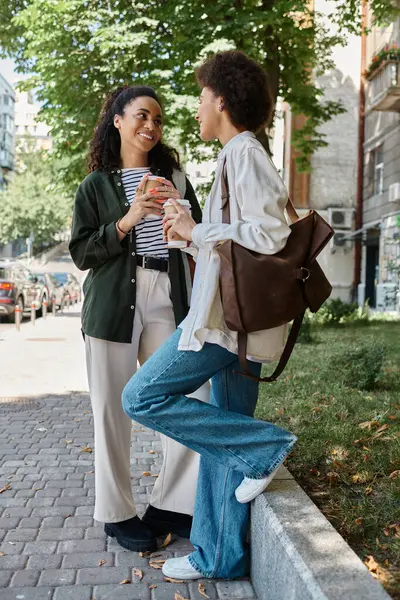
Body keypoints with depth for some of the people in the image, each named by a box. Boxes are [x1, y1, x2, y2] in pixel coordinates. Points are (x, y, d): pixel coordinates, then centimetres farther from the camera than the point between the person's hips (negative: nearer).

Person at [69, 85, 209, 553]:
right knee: (113, 409, 0)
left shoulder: (174, 177, 17)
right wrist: (127, 221, -11)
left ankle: (169, 506, 14)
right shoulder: (96, 185, 10)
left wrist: (180, 210, -5)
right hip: (114, 303, -2)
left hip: (169, 301, 3)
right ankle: (117, 513, 18)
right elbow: (81, 253, 2)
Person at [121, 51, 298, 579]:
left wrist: (196, 231, -11)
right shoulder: (242, 157, 20)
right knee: (223, 433, 12)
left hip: (227, 314, -10)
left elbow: (270, 235, -21)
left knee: (142, 398, -6)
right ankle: (221, 556, 23)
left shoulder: (243, 154, -10)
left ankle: (264, 445, -3)